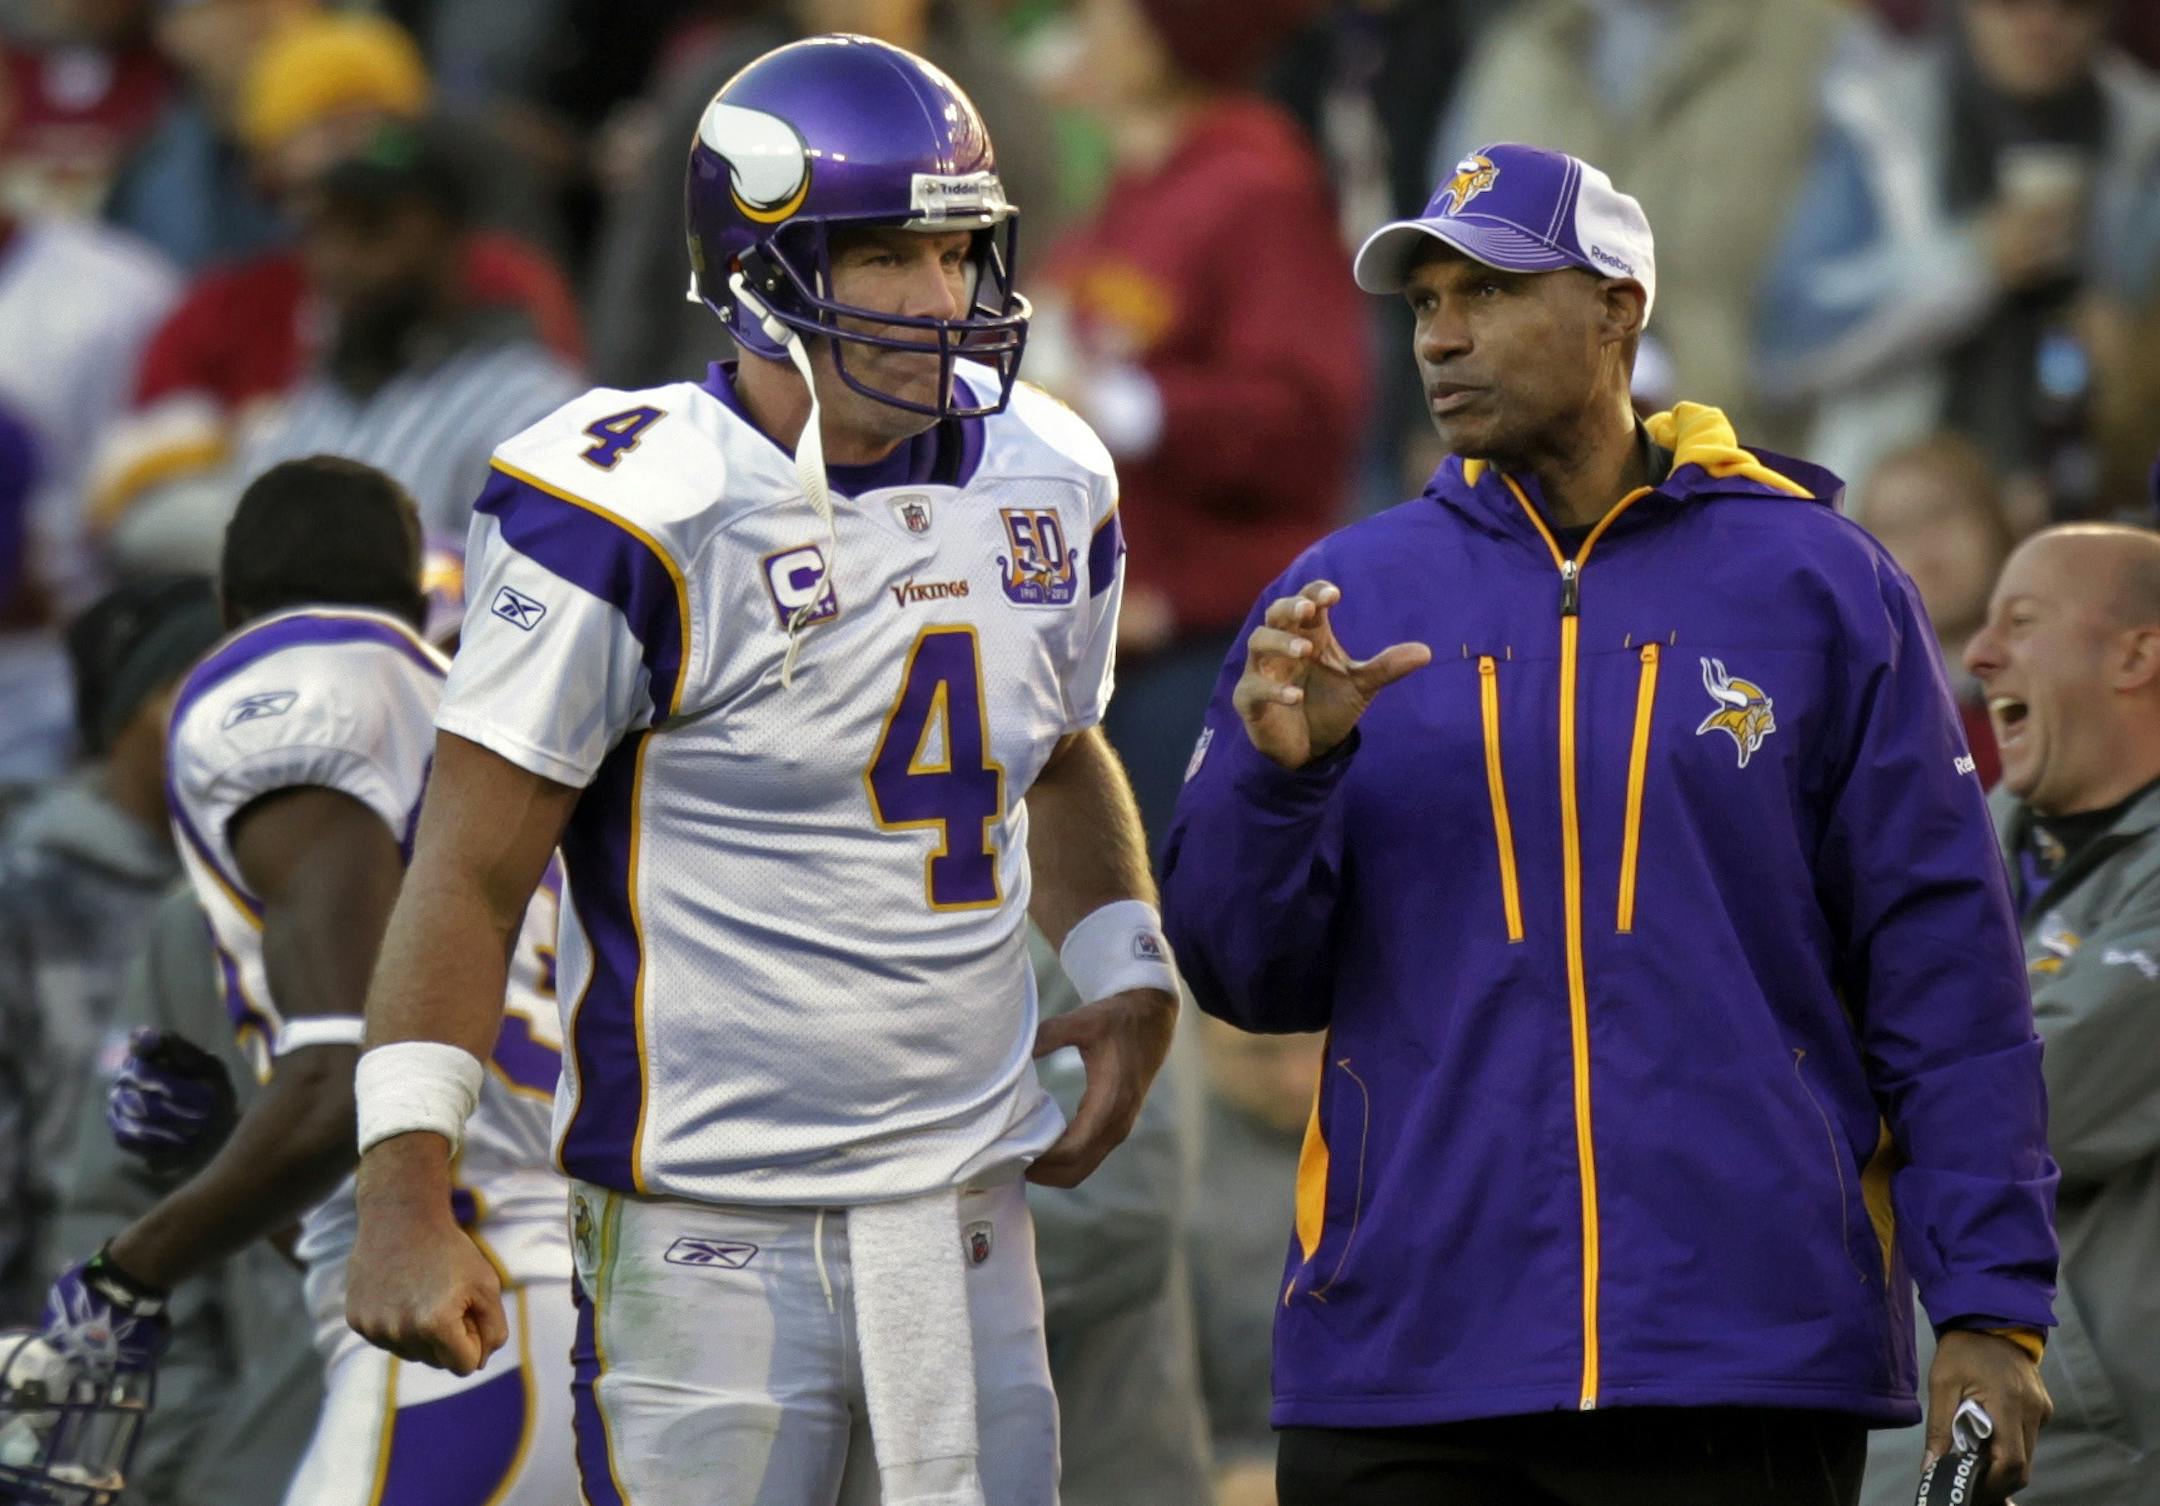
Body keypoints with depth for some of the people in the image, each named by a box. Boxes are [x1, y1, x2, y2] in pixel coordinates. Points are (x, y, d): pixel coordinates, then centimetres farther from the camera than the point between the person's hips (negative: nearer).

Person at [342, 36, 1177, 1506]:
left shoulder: (1043, 488, 8)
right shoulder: (638, 520, -13)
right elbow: (472, 875, -11)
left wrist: (1128, 973, 11)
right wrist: (406, 1202, -16)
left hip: (966, 1215, 6)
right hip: (712, 1236, -6)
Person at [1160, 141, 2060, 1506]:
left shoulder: (1817, 586, 3)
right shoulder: (1352, 598, 8)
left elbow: (1940, 971, 2)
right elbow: (1249, 978, 9)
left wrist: (1993, 1311, -5)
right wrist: (1275, 770, -11)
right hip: (1409, 1357, 2)